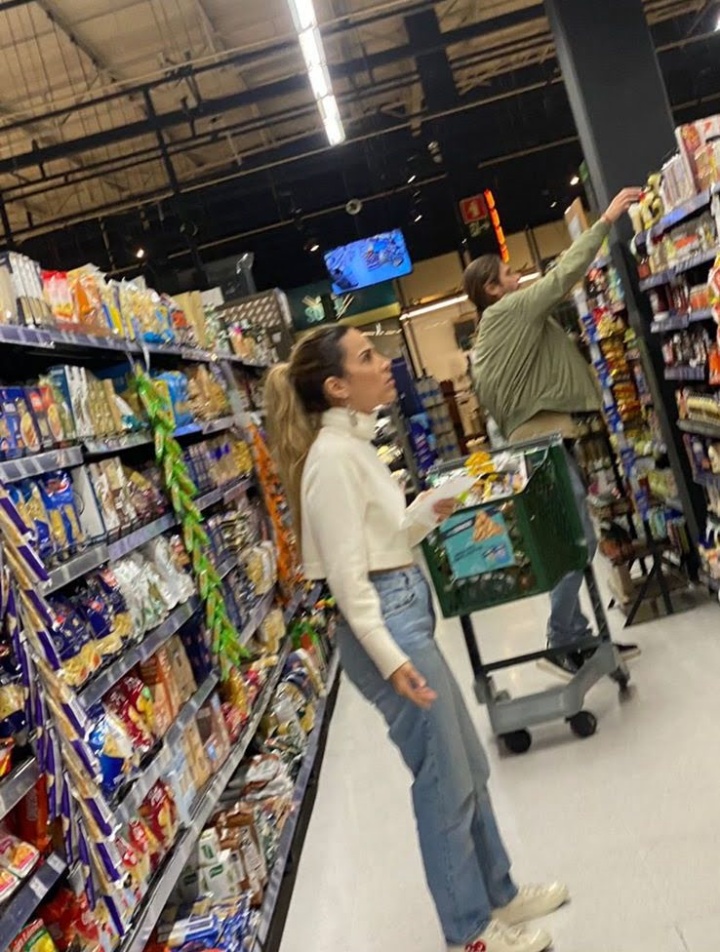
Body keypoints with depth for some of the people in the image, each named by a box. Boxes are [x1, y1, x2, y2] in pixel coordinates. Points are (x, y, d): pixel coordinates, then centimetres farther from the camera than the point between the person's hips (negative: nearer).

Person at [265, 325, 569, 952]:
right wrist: (390, 659, -23)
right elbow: (346, 574, -21)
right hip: (384, 624, -10)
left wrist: (431, 517, 10)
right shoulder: (333, 455, -18)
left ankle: (498, 894, 40)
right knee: (446, 783, 5)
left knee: (468, 767, 21)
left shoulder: (355, 443, 12)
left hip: (406, 613, 10)